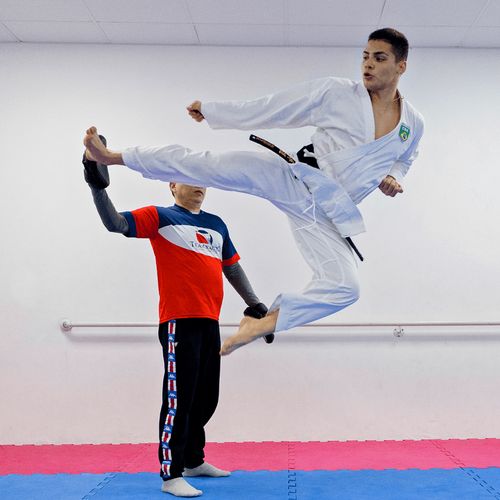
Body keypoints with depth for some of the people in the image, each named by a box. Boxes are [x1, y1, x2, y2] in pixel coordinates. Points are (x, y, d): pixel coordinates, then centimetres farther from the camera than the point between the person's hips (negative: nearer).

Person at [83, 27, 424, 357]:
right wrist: (210, 110, 4)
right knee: (208, 164, -19)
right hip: (291, 179, -2)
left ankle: (263, 322, 0)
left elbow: (403, 159, 28)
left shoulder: (413, 124, 5)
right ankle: (112, 156, -8)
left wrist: (394, 177, 3)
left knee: (345, 288, -14)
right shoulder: (335, 92, -4)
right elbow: (267, 109, 1)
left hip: (324, 214, 2)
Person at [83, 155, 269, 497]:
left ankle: (194, 461, 30)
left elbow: (232, 266, 23)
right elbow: (115, 223, -11)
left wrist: (253, 302, 19)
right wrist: (98, 186, -26)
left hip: (210, 321, 7)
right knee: (179, 398, -7)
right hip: (179, 321, -7)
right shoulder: (161, 217, 0)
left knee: (206, 398, 15)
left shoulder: (216, 224, 17)